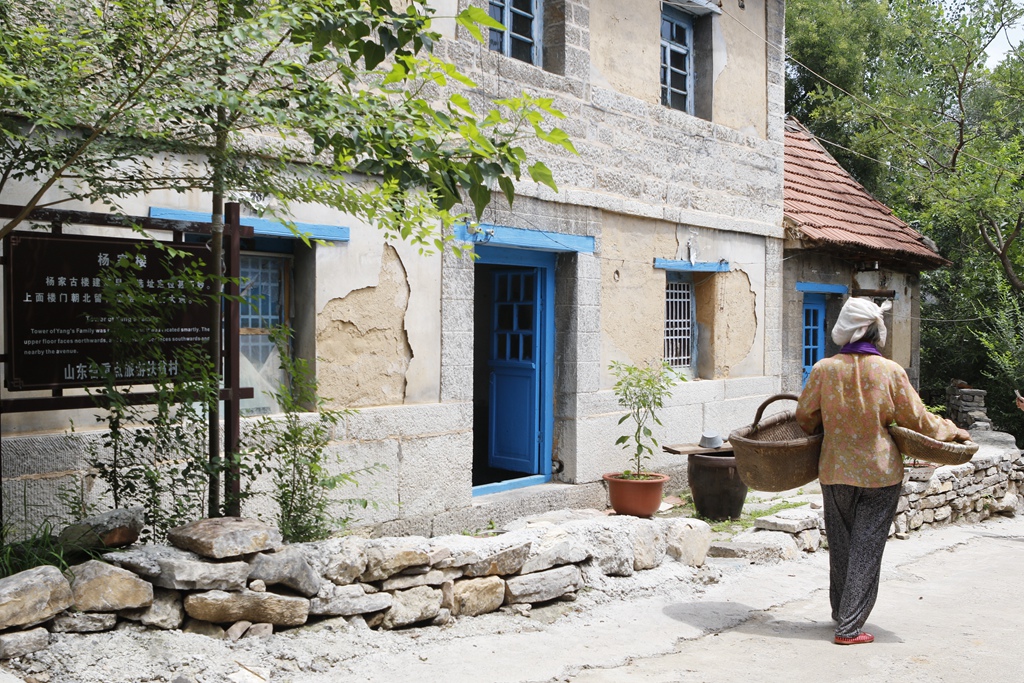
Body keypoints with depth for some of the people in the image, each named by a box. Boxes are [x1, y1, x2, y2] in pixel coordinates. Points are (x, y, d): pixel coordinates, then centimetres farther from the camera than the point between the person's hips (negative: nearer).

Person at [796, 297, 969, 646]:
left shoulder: (824, 369, -7)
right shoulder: (890, 371, -11)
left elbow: (805, 416, 3)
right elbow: (916, 418, -2)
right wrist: (952, 431, 16)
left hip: (836, 469, 2)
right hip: (880, 472, -2)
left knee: (840, 544, 16)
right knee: (867, 548, 4)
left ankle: (841, 613, 31)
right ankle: (850, 627, 5)